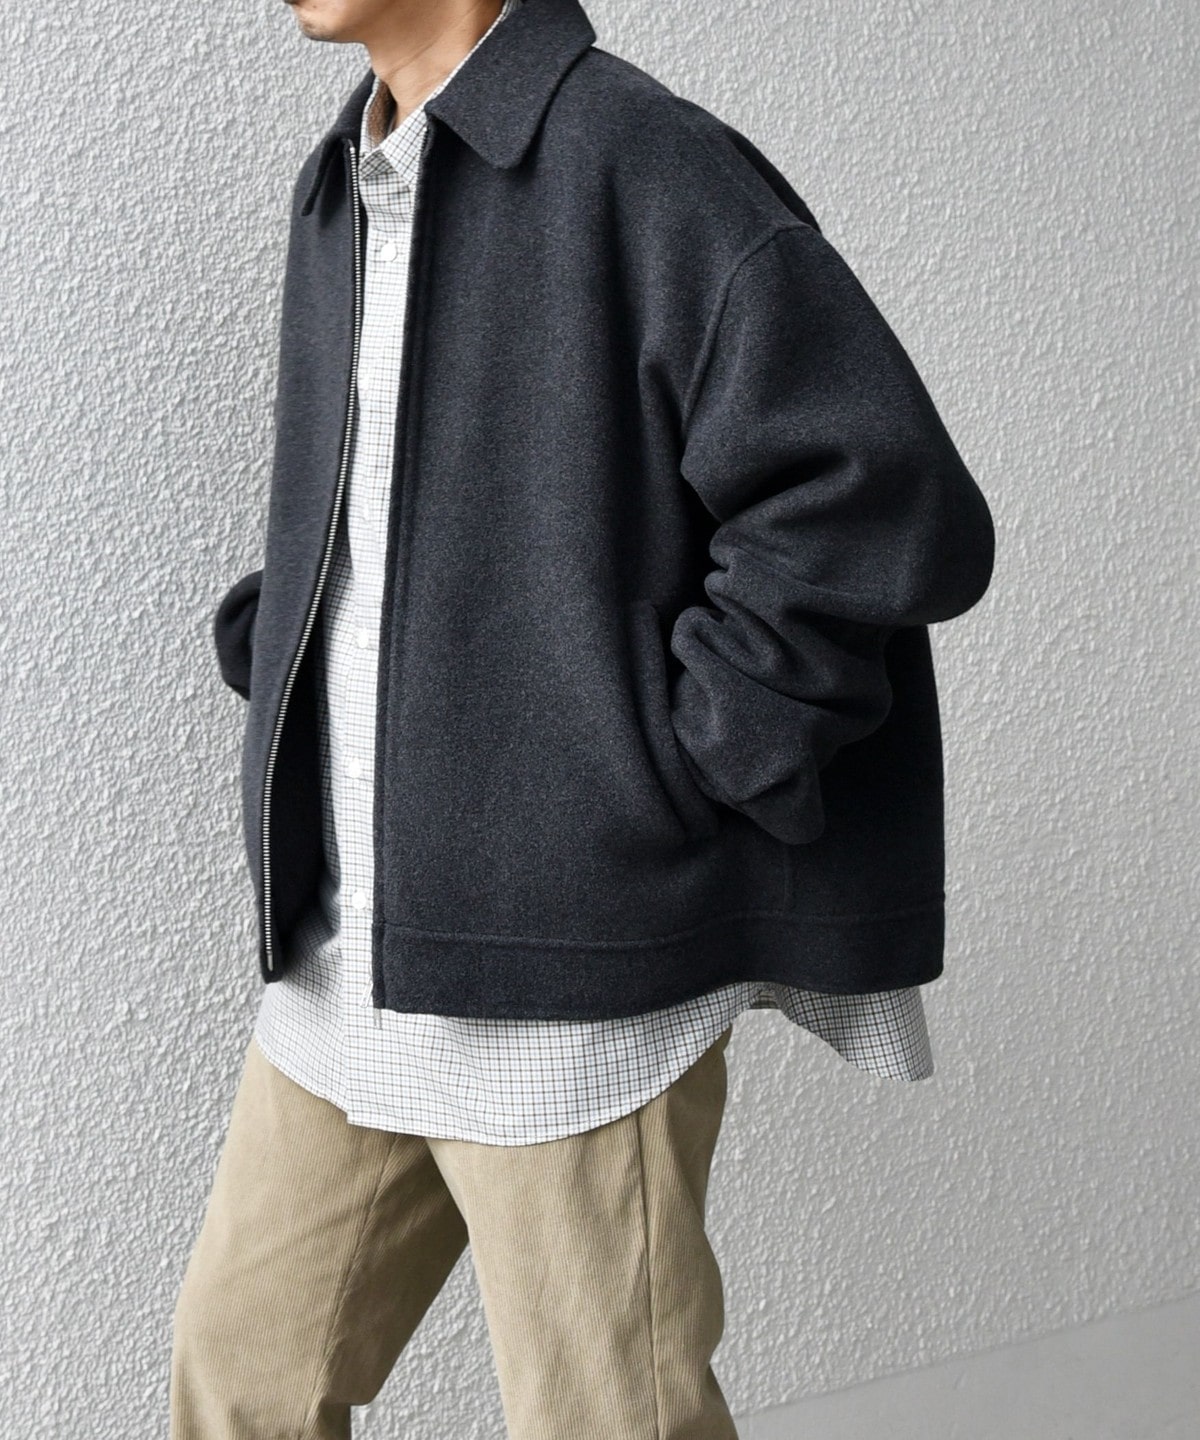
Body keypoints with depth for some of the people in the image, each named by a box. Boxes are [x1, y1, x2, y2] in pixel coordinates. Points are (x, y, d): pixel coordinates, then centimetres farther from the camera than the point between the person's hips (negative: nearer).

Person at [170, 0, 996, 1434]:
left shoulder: (645, 168, -13)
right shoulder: (340, 190, 13)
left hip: (563, 973, -7)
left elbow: (893, 507, -20)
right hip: (346, 955, 8)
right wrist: (273, 653, 12)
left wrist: (675, 761, -16)